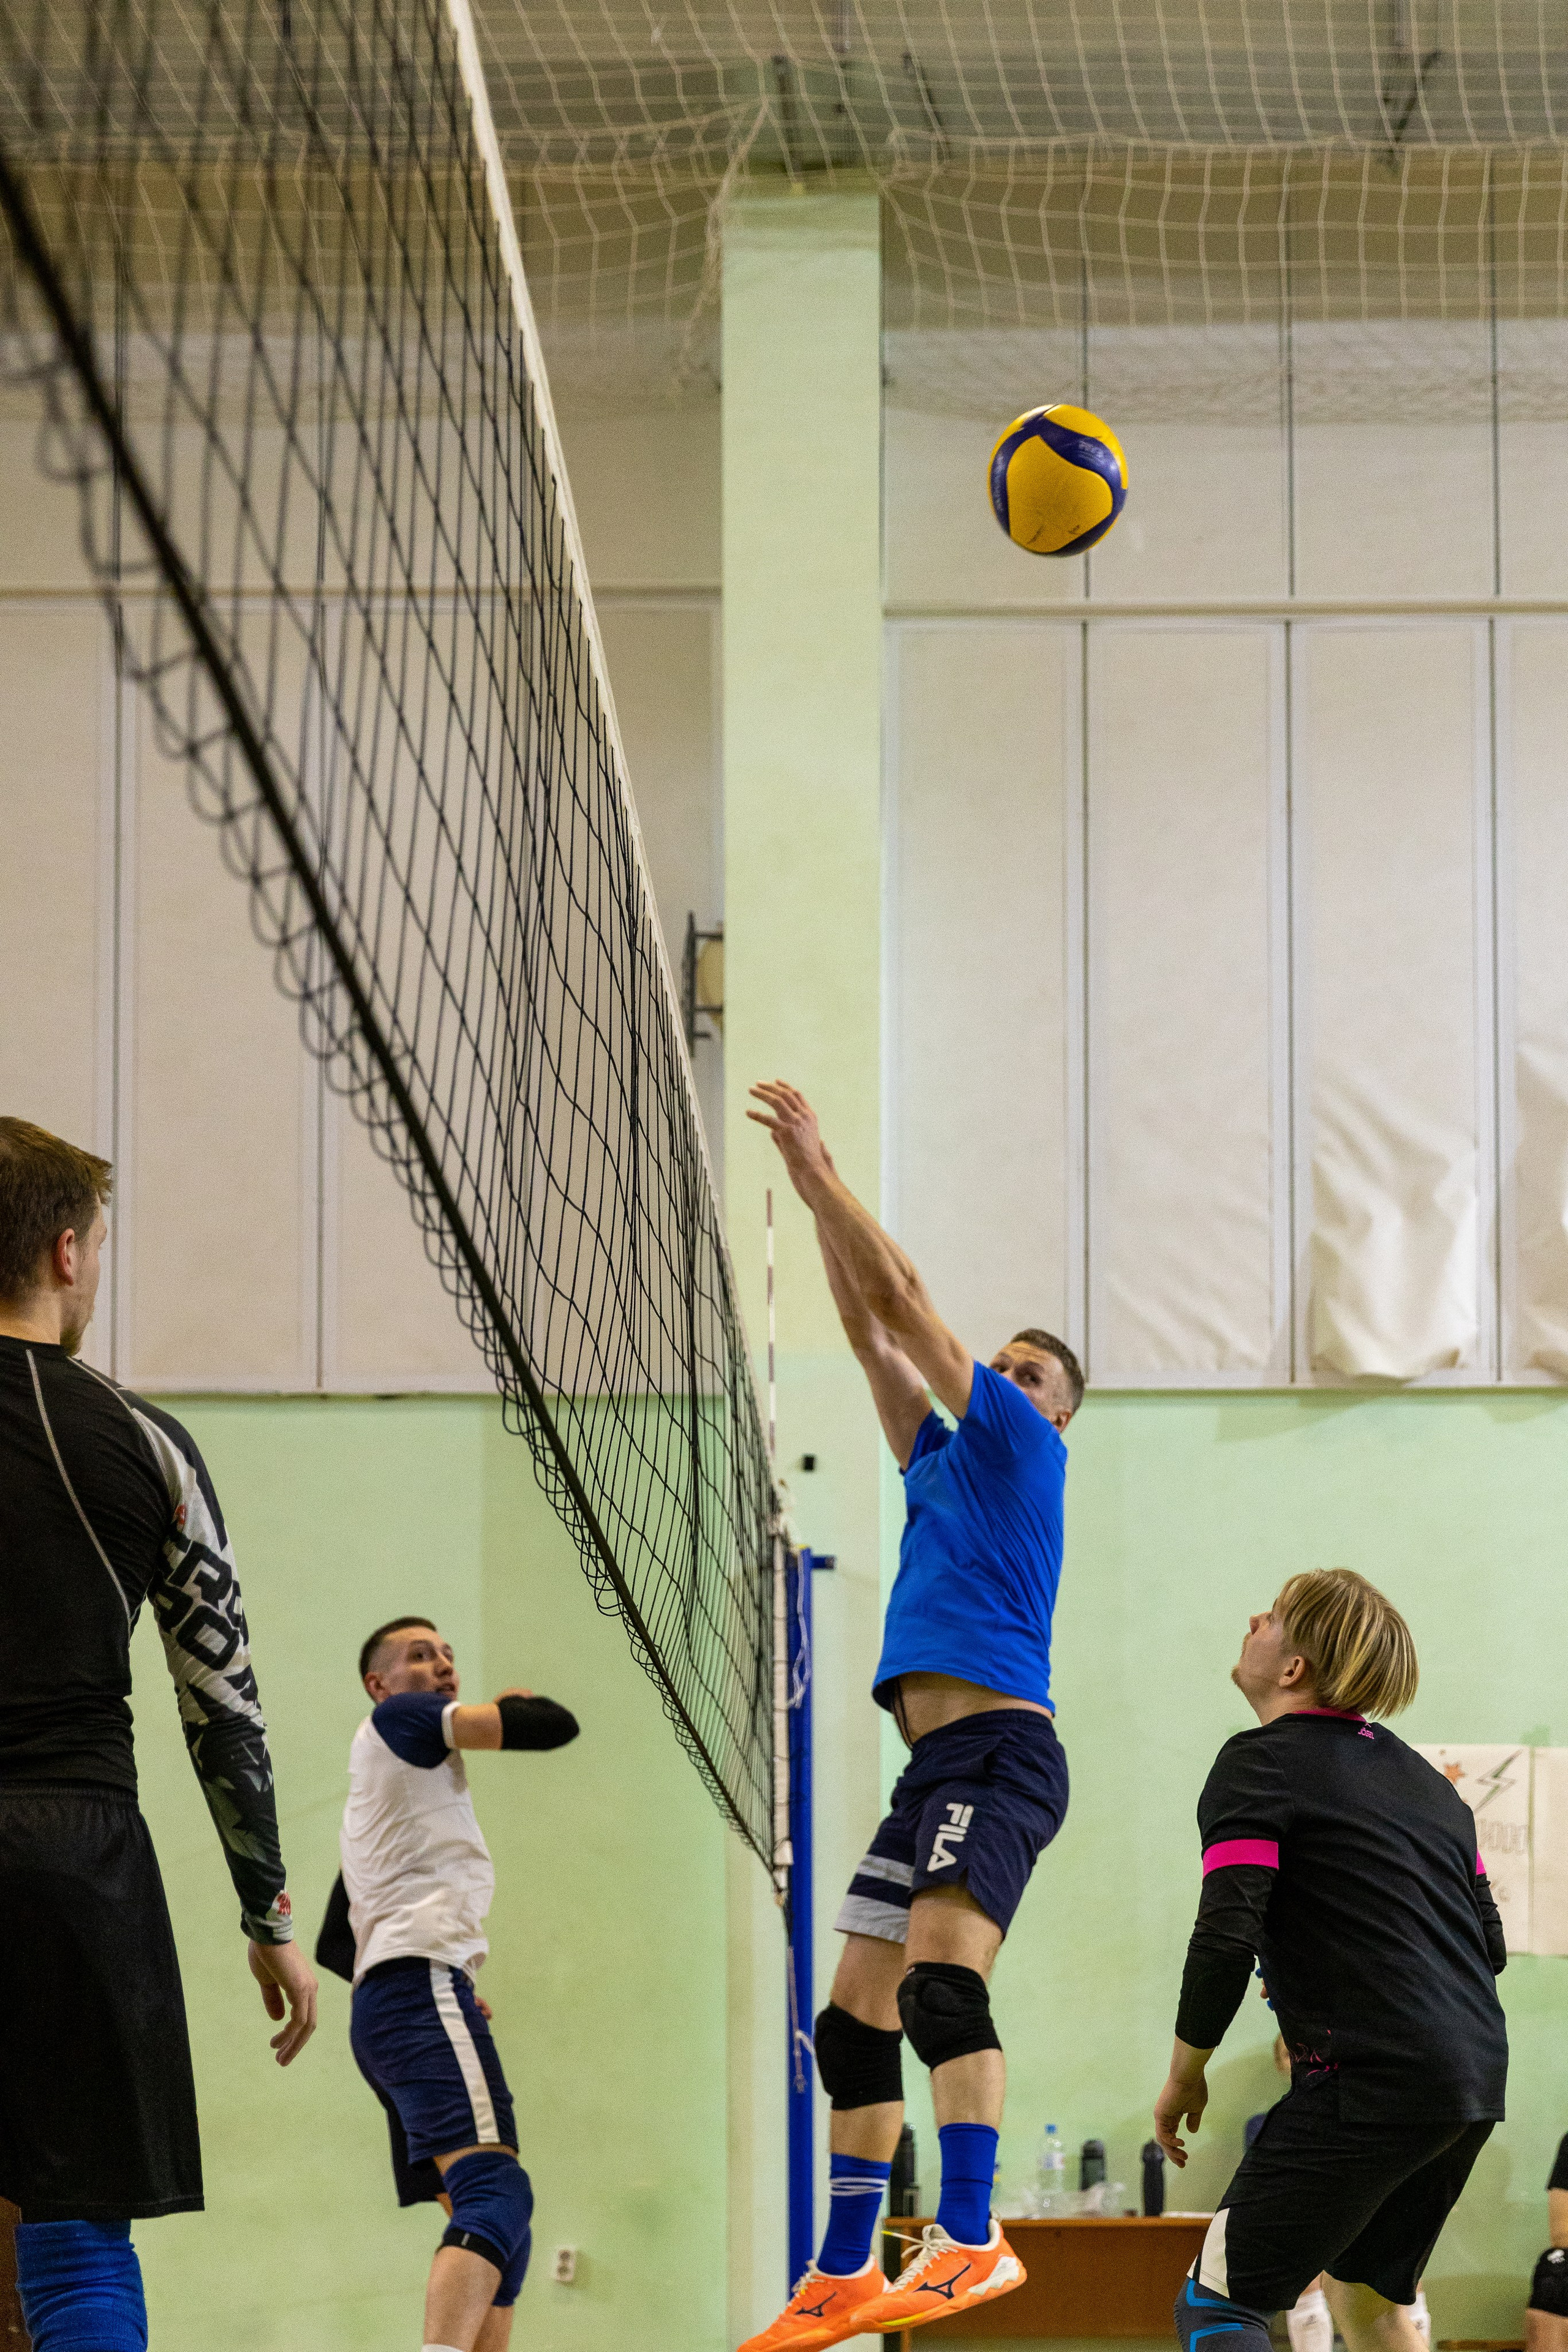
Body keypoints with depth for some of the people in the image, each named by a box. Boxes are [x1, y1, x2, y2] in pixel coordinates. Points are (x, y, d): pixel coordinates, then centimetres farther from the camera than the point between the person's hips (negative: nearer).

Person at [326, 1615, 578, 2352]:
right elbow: (554, 1726, -7)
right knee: (496, 2190, -28)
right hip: (423, 1982, -11)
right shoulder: (397, 1718, 3)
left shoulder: (368, 1801, 30)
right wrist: (516, 1702, 15)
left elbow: (334, 1946, 31)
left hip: (380, 2006, 11)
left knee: (496, 2222, 12)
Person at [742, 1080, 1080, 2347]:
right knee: (856, 2016, 7)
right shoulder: (940, 1462, 25)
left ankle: (972, 2238, -37)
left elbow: (906, 1298, 3)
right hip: (935, 1764, 9)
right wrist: (815, 1199, 20)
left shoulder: (1025, 1446, 5)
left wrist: (824, 1173, 7)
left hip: (999, 1752, -9)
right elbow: (873, 1327, 25)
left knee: (942, 1973, -27)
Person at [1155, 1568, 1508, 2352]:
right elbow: (1488, 1944, 22)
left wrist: (1183, 2077, 0)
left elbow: (1225, 1938, -14)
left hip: (1370, 2083, -8)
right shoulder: (1422, 1776, 20)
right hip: (1474, 2078, 8)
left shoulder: (1261, 1763, -4)